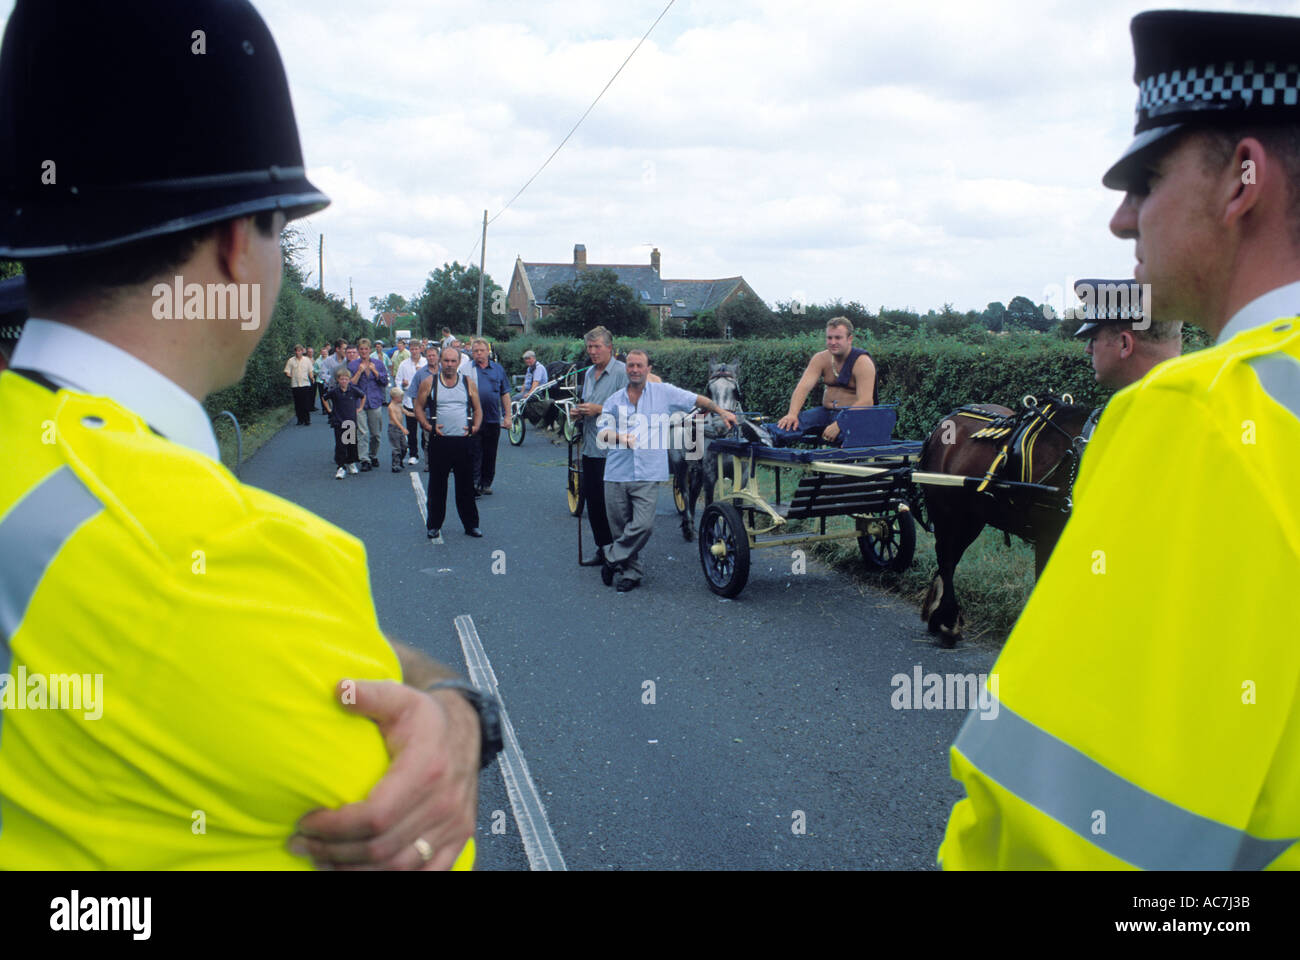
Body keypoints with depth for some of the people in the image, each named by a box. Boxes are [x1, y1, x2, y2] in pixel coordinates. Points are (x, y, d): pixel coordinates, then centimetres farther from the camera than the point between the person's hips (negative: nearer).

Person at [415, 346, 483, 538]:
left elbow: (478, 409, 13)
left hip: (464, 441, 1)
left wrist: (475, 427, -3)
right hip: (439, 441, -1)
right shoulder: (429, 383, 4)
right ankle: (434, 525, 16)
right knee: (437, 486, 6)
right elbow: (418, 407, 7)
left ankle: (471, 524, 15)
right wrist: (427, 426, -8)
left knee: (466, 486, 6)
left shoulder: (468, 383, 8)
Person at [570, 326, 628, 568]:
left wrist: (599, 410, -19)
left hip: (612, 450, -8)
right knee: (593, 502, 12)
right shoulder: (589, 374, 17)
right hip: (590, 448, 8)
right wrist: (578, 414, 8)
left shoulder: (622, 373, -10)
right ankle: (603, 550, 22)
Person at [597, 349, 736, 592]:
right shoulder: (614, 400, 12)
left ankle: (613, 560, 1)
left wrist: (722, 412, 11)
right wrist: (619, 437, -18)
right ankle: (631, 572, 20)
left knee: (643, 525, -17)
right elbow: (602, 431, 1)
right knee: (620, 528, 4)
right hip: (617, 474, 2)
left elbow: (696, 399, 15)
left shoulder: (663, 392, 8)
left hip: (648, 474, -2)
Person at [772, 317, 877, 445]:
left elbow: (865, 402, -24)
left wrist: (838, 425, -36)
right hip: (827, 412, 2)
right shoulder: (821, 359, 1)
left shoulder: (862, 362, -14)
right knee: (794, 421, -28)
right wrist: (792, 414, -31)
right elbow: (803, 386, -11)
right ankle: (769, 436, -52)